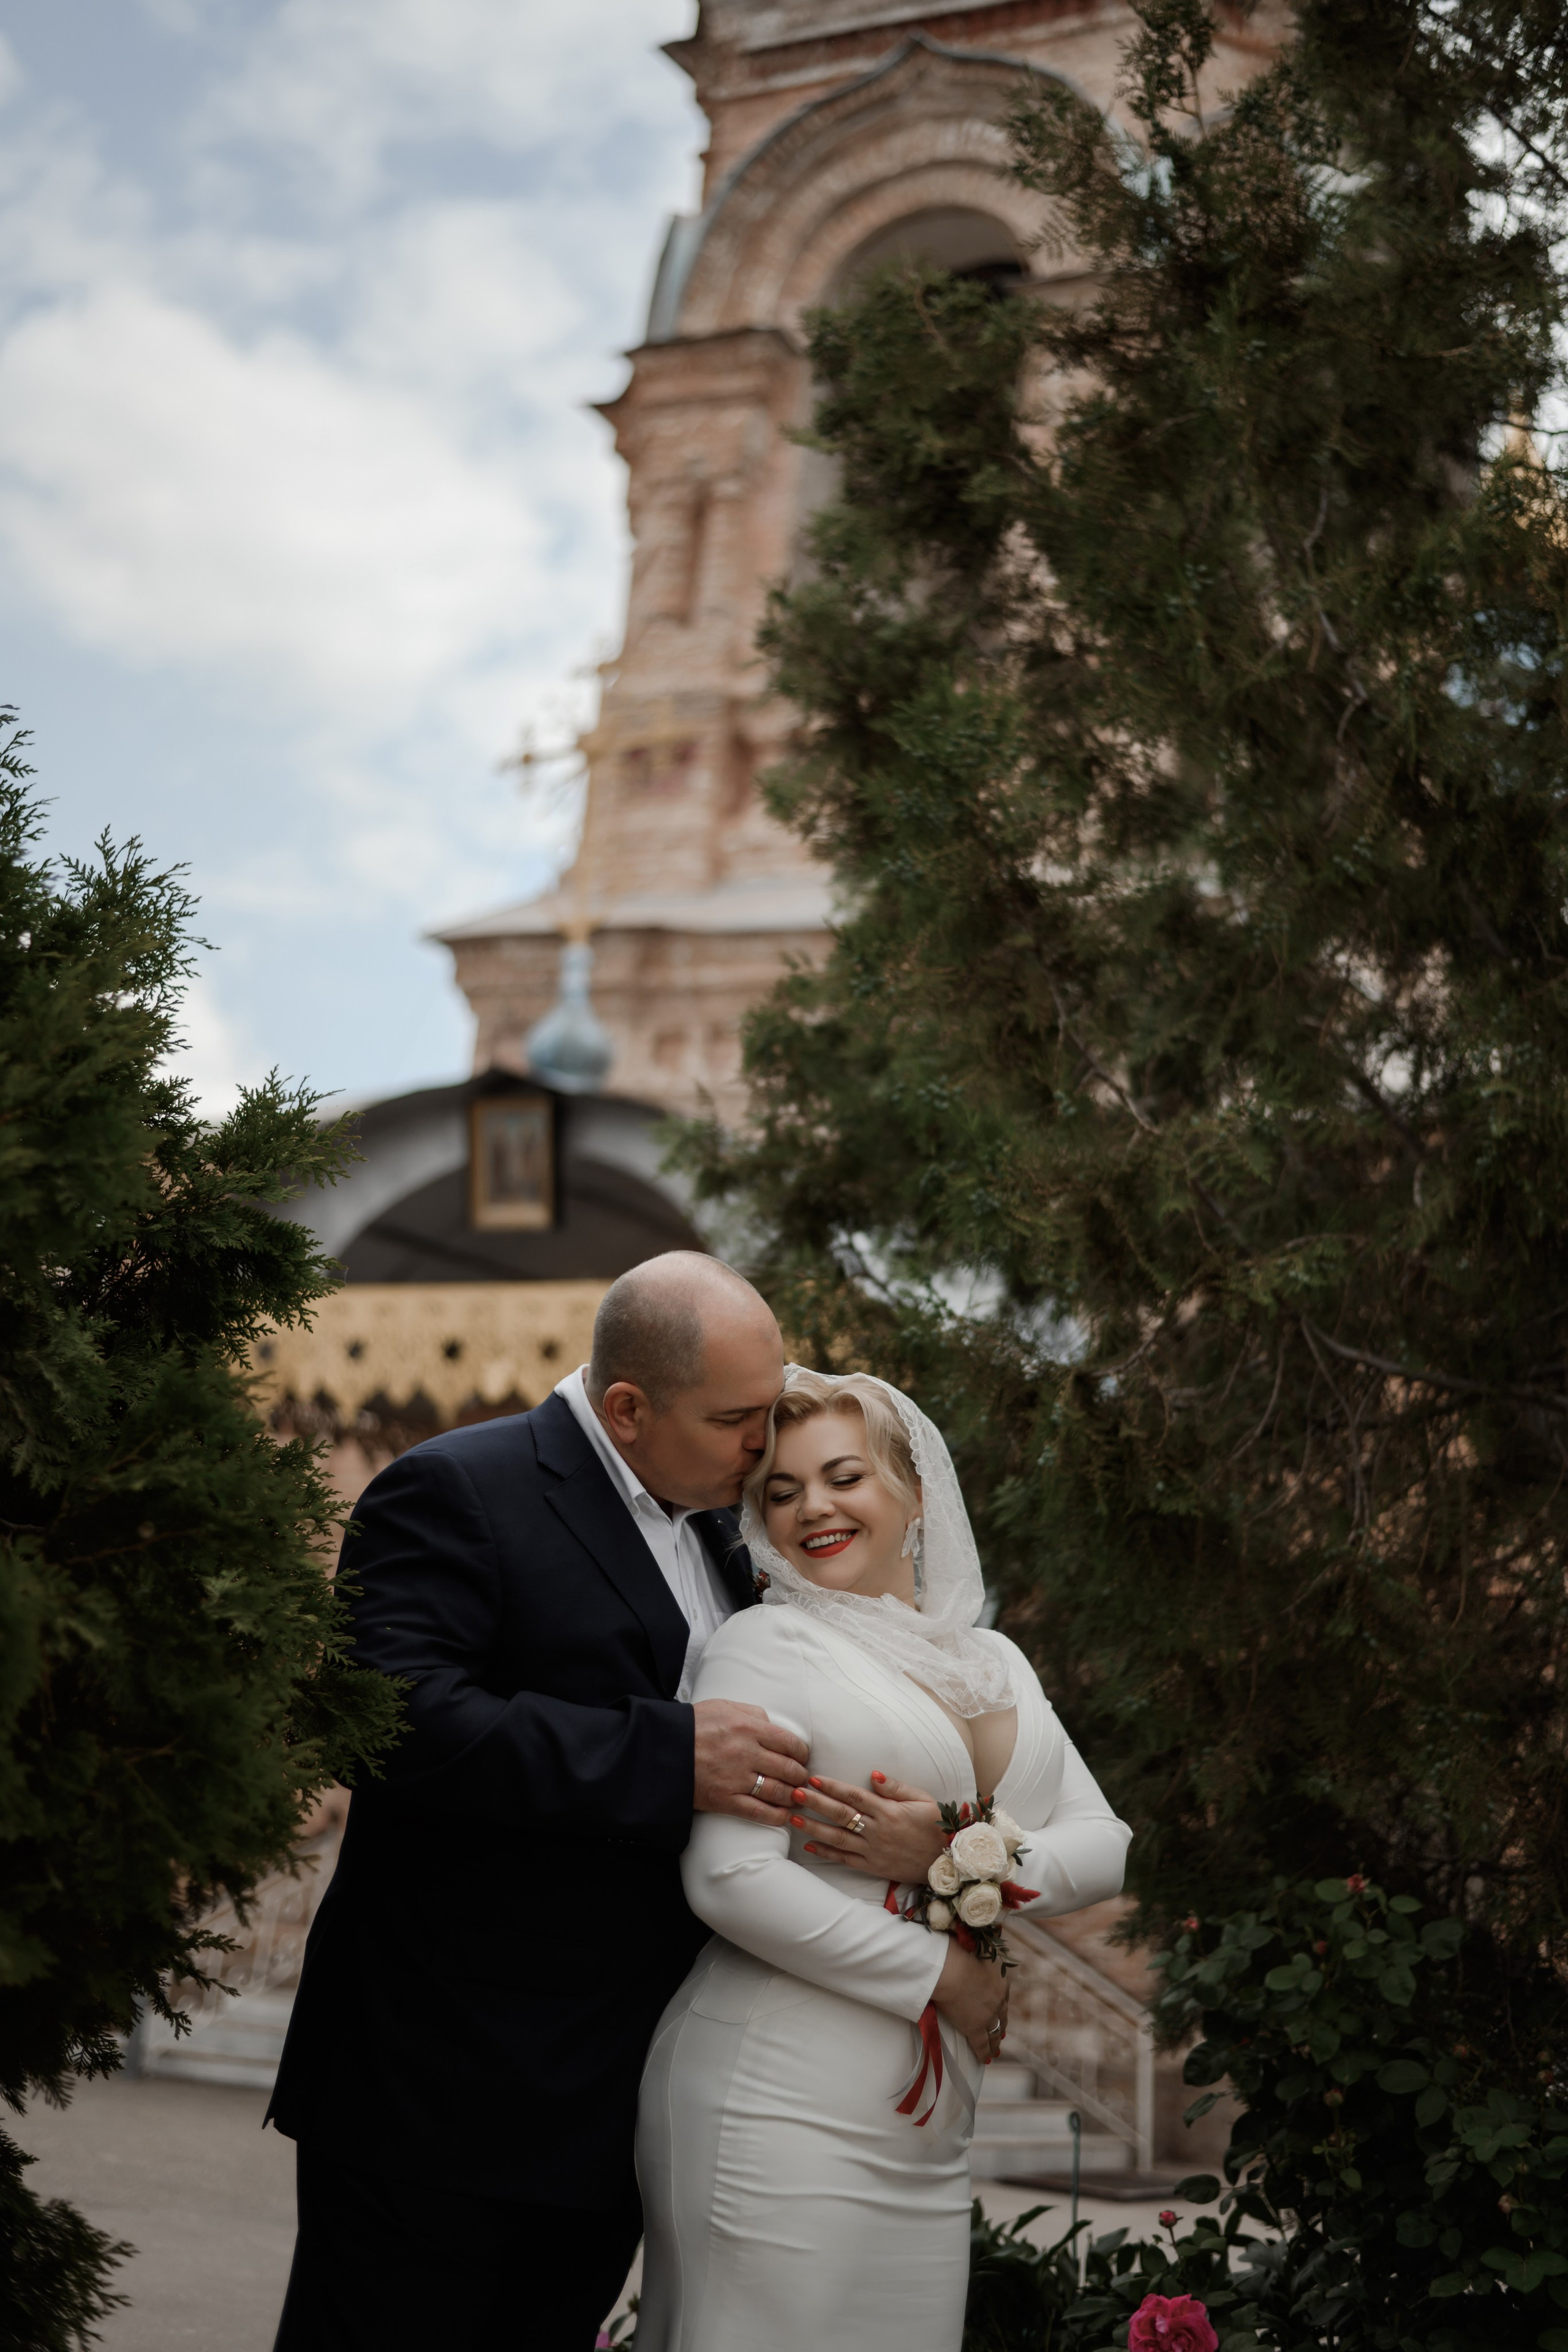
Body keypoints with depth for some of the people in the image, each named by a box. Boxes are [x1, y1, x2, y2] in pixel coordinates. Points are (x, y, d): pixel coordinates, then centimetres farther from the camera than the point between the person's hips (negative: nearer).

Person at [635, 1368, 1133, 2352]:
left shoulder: (994, 1661, 16)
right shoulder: (768, 1644, -4)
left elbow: (1104, 1845, 7)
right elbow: (730, 1877, -15)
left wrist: (951, 1855, -12)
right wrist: (944, 1972, -10)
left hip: (928, 2124, 6)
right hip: (780, 2107, -6)